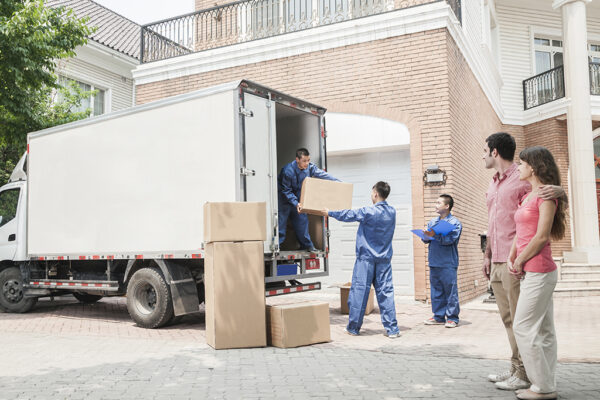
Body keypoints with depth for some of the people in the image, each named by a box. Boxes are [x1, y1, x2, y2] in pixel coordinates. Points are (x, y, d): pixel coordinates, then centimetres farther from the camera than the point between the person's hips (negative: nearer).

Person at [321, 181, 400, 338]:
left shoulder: (368, 212, -12)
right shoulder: (392, 212, 5)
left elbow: (347, 215, -1)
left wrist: (329, 213, 16)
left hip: (366, 258, -5)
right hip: (384, 259, 5)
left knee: (359, 291, 3)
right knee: (386, 292, 5)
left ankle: (353, 327, 11)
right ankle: (392, 329, 4)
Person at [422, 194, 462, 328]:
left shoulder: (455, 222, -2)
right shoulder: (432, 221, 16)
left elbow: (450, 239, -15)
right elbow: (426, 239, 13)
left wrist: (434, 235, -26)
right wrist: (426, 235, -10)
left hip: (448, 263, -6)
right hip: (434, 262, 6)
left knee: (450, 290, -3)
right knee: (436, 290, 9)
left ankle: (452, 318, 6)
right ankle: (439, 316, 18)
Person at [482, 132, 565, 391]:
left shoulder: (522, 180, -7)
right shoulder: (493, 185, 18)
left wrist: (558, 191, -30)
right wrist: (487, 255, 20)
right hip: (497, 263, 8)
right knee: (508, 318, 13)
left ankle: (524, 375, 8)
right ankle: (515, 369, 23)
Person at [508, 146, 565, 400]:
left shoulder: (545, 194, -12)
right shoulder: (527, 197, 16)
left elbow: (542, 237, -17)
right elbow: (521, 233, 16)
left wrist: (520, 262, -9)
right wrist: (511, 258, 2)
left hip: (538, 271, -9)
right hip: (531, 272, 9)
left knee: (523, 328, -6)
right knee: (543, 330, 12)